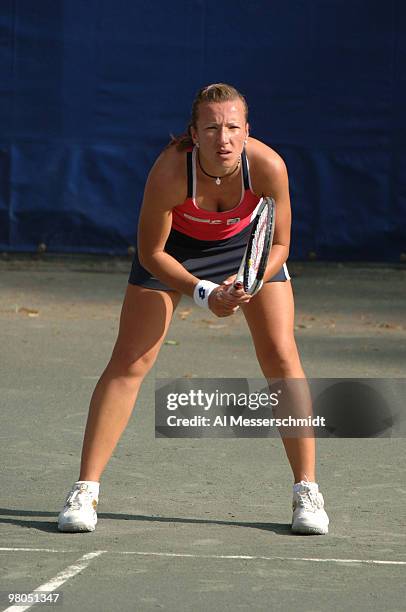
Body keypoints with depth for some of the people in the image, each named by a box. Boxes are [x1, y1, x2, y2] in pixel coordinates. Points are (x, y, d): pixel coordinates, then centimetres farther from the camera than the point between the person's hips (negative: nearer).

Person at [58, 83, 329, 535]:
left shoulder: (268, 167, -33)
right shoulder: (169, 171, -37)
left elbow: (279, 244, -17)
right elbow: (151, 254, -22)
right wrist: (203, 292, -31)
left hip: (248, 244, 1)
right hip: (174, 245, -1)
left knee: (281, 356, -9)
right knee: (129, 361, -7)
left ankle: (307, 492, 1)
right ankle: (85, 491, -1)